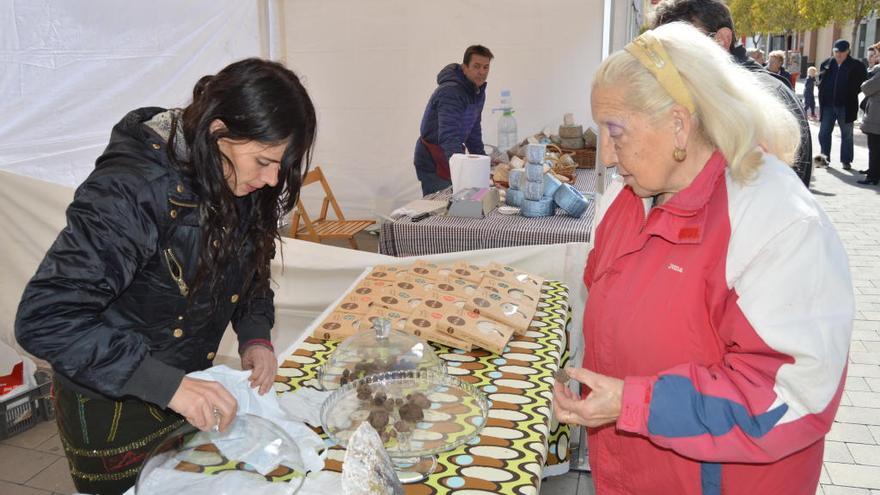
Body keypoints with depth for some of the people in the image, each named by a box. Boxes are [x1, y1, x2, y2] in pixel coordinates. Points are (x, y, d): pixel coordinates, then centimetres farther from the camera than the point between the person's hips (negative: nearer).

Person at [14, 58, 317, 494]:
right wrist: (167, 385, -38)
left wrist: (255, 335, -10)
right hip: (110, 405, -6)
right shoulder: (131, 191, -31)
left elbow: (251, 268, 8)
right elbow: (44, 319, -33)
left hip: (189, 387, 6)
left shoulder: (242, 180, -9)